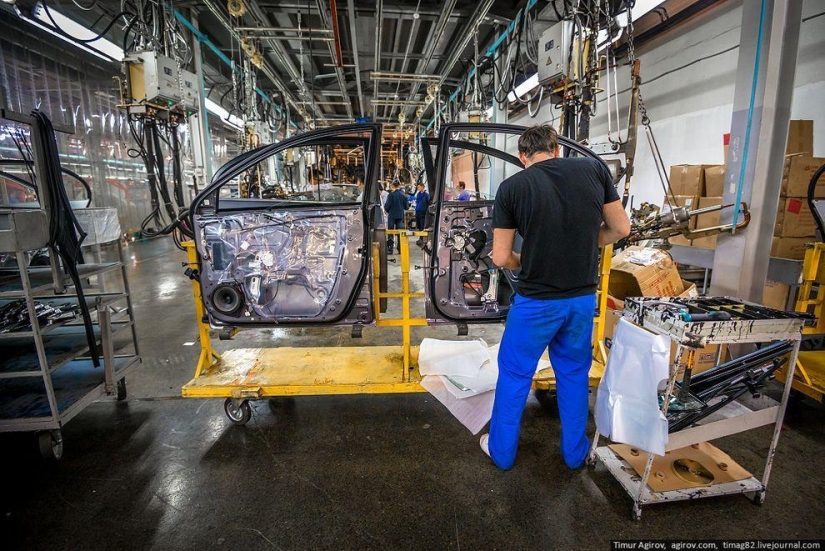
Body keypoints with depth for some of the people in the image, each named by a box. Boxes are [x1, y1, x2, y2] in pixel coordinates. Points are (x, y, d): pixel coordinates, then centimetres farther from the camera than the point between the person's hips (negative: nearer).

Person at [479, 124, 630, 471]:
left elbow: (501, 257, -9)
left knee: (514, 376, 15)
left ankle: (502, 451, 32)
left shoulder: (512, 187, -10)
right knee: (574, 375, 22)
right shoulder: (594, 169, -2)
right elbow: (621, 228, 5)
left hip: (536, 301, -3)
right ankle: (575, 452, 40)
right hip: (583, 298, 4)